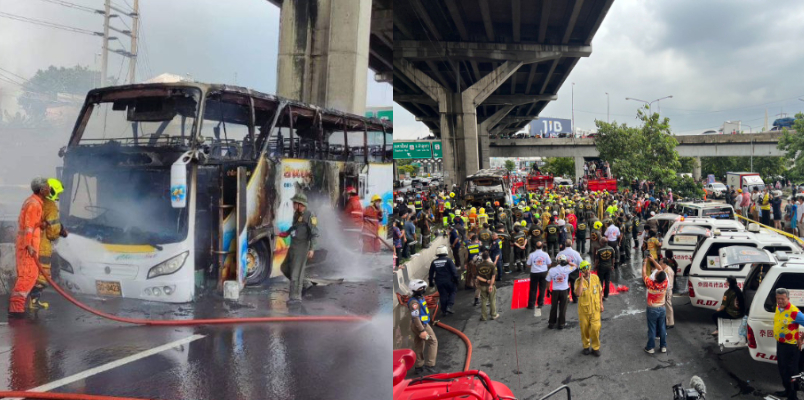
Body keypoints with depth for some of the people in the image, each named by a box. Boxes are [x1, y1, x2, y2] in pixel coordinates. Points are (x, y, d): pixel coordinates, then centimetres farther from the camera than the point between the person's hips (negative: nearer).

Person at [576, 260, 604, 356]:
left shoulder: (595, 278, -1)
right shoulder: (578, 281, -10)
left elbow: (600, 291, 11)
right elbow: (578, 293, -27)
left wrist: (601, 304, 9)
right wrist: (582, 279, -25)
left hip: (595, 309, 1)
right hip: (583, 309, -1)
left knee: (595, 329, -4)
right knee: (584, 329, 10)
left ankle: (595, 347, 15)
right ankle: (586, 346, 30)